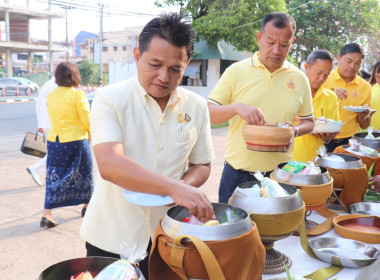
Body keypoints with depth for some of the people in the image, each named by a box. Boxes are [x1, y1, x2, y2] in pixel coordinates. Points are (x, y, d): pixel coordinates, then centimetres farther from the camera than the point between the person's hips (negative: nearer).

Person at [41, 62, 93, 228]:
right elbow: (87, 120, -11)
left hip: (54, 141, 4)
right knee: (83, 175, 15)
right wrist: (92, 134, 7)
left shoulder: (51, 95, 4)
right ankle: (87, 206, 32)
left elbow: (53, 119, 12)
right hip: (76, 141, -4)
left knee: (54, 177, 10)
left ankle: (47, 214, 1)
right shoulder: (77, 94, -12)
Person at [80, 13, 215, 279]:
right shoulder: (110, 98, -13)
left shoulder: (197, 106, -2)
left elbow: (202, 165, 7)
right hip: (111, 240, -2)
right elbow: (109, 165, -26)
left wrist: (183, 188, -15)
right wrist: (174, 187, -38)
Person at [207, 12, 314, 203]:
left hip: (281, 173, 2)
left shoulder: (299, 78, 4)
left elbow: (308, 122, 14)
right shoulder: (236, 71, -3)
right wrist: (236, 107, -24)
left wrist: (294, 131, -8)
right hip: (237, 173, -1)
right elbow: (209, 114, -6)